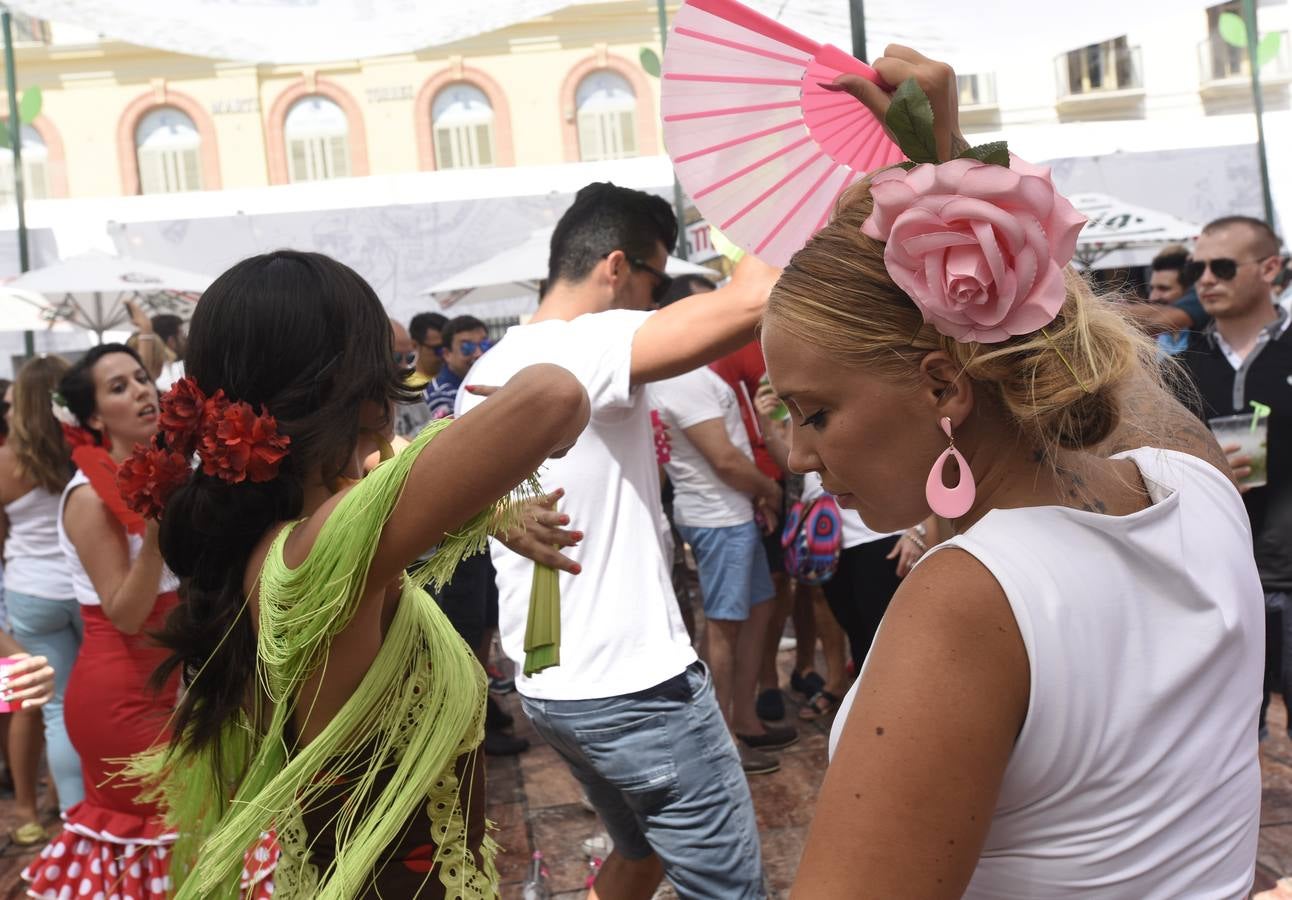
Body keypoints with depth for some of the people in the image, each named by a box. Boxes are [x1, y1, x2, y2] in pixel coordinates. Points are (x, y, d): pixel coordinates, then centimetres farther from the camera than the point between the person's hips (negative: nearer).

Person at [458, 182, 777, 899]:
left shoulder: (486, 370, 9)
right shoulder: (592, 345, -18)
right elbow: (759, 299, -26)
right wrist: (749, 256, -10)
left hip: (545, 684, 9)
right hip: (634, 685, -9)